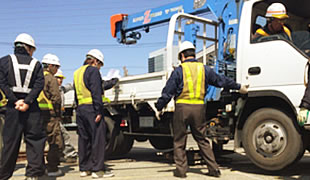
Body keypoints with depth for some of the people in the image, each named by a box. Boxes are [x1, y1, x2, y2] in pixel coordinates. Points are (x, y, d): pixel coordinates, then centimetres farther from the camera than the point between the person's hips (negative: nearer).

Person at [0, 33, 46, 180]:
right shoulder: (35, 63, 10)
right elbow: (39, 84, -4)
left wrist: (15, 101, -8)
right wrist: (27, 101, -10)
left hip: (13, 107, 0)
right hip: (32, 107, 0)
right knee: (35, 140, 6)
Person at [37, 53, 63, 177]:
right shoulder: (51, 78, -8)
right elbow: (56, 98, -15)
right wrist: (57, 113, -3)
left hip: (36, 114, 8)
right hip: (49, 114, -8)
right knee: (56, 142, -1)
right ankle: (52, 169, 1)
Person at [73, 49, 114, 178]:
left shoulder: (77, 73, 21)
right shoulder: (93, 70, -6)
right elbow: (96, 93, -16)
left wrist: (79, 109, 20)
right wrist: (99, 111, -18)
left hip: (80, 109, 8)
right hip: (91, 108, -8)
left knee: (84, 139, 11)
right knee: (98, 138, -4)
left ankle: (84, 168, 15)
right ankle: (97, 169, -3)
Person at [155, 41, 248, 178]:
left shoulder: (179, 71, -2)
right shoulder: (205, 69, 9)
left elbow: (167, 92, -3)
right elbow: (221, 80, 20)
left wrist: (159, 108, 7)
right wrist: (239, 87, 34)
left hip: (182, 107, -4)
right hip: (199, 107, 4)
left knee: (179, 140, 8)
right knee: (201, 139, 15)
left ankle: (181, 170, 12)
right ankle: (214, 169, 16)